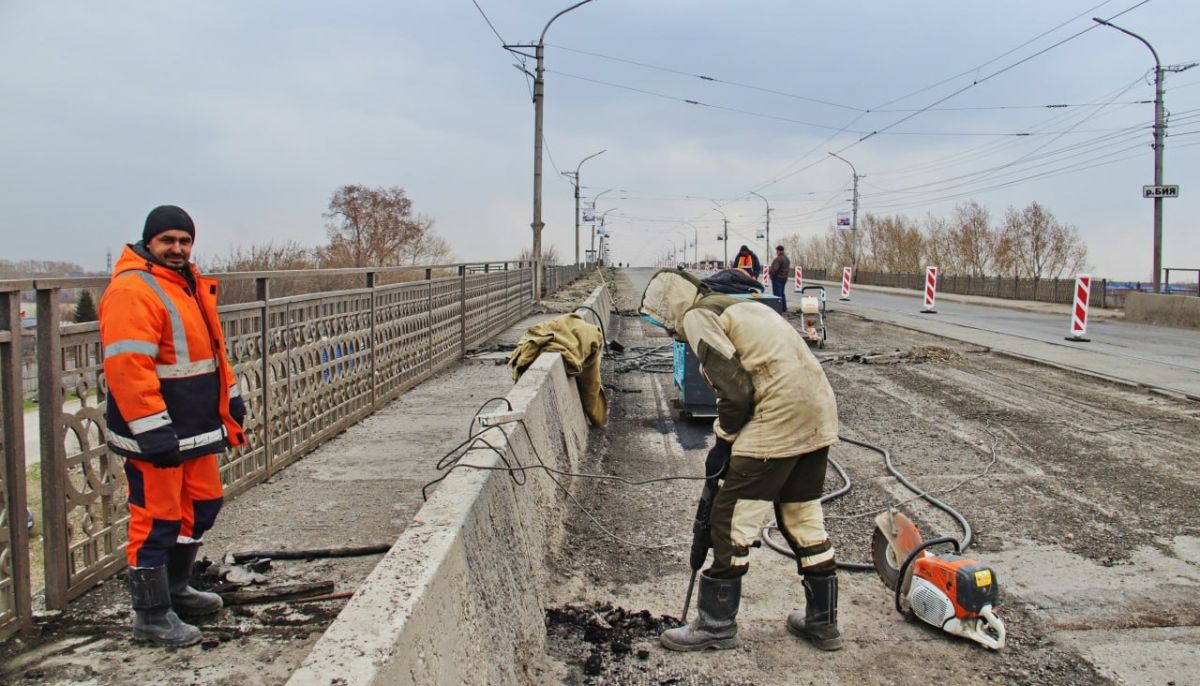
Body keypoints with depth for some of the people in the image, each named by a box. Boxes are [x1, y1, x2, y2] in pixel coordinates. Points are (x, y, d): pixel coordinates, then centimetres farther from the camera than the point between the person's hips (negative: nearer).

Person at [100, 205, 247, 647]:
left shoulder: (191, 284, 14)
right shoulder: (132, 291, -17)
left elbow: (212, 348, 23)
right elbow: (128, 368, -24)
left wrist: (231, 399, 22)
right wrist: (154, 429, -26)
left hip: (195, 428, 10)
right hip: (155, 433, -10)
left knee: (202, 505, 19)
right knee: (157, 519, 0)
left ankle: (175, 589, 38)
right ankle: (151, 617, 14)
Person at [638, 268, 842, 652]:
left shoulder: (697, 317, -4)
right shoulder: (735, 307, 23)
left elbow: (735, 388, -14)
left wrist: (723, 441, 0)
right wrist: (731, 438, 20)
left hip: (779, 419, -10)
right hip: (819, 412, 10)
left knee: (731, 520, 2)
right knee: (803, 516, 19)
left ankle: (717, 624, 12)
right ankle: (822, 621, 30)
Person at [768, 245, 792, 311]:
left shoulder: (778, 259, -19)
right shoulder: (787, 259, 14)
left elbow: (774, 269, -24)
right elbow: (788, 269, 19)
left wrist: (769, 270, -7)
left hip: (777, 278, -10)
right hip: (784, 278, 10)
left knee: (777, 294, -8)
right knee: (782, 293, 17)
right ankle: (784, 308, 20)